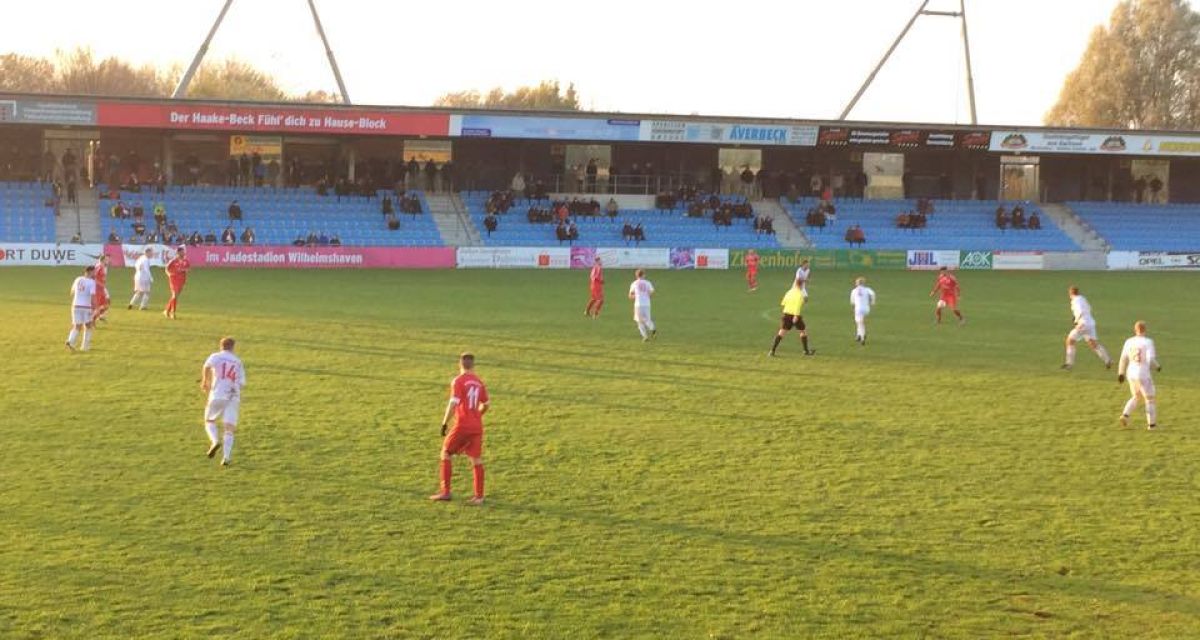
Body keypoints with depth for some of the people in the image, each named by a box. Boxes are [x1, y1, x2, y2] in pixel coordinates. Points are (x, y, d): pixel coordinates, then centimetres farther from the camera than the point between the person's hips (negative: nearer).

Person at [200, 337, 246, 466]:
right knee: (229, 429, 0)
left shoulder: (216, 356, 9)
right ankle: (226, 457, -16)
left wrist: (205, 380, 0)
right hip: (234, 397, 2)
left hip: (218, 395, -2)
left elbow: (207, 366, -14)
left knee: (209, 421, 19)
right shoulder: (238, 362, 19)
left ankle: (215, 441, -8)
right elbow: (242, 383, 13)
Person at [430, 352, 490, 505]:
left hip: (462, 425, -5)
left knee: (446, 453, 10)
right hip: (477, 426, 5)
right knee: (476, 459, 6)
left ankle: (445, 492, 9)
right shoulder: (478, 382, 9)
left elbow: (453, 404, -17)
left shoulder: (458, 381, -9)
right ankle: (479, 496, 4)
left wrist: (444, 423, -11)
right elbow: (486, 404, 16)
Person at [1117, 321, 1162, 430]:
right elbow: (1151, 359, -17)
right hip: (1143, 375, -5)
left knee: (1136, 397, 24)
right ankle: (1152, 424, 16)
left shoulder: (1129, 342, 2)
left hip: (1131, 374, 5)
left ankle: (1125, 415, 3)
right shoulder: (1148, 342, -12)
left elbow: (1123, 359, 5)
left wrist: (1121, 373, 13)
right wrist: (1157, 366, 2)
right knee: (1149, 399, 12)